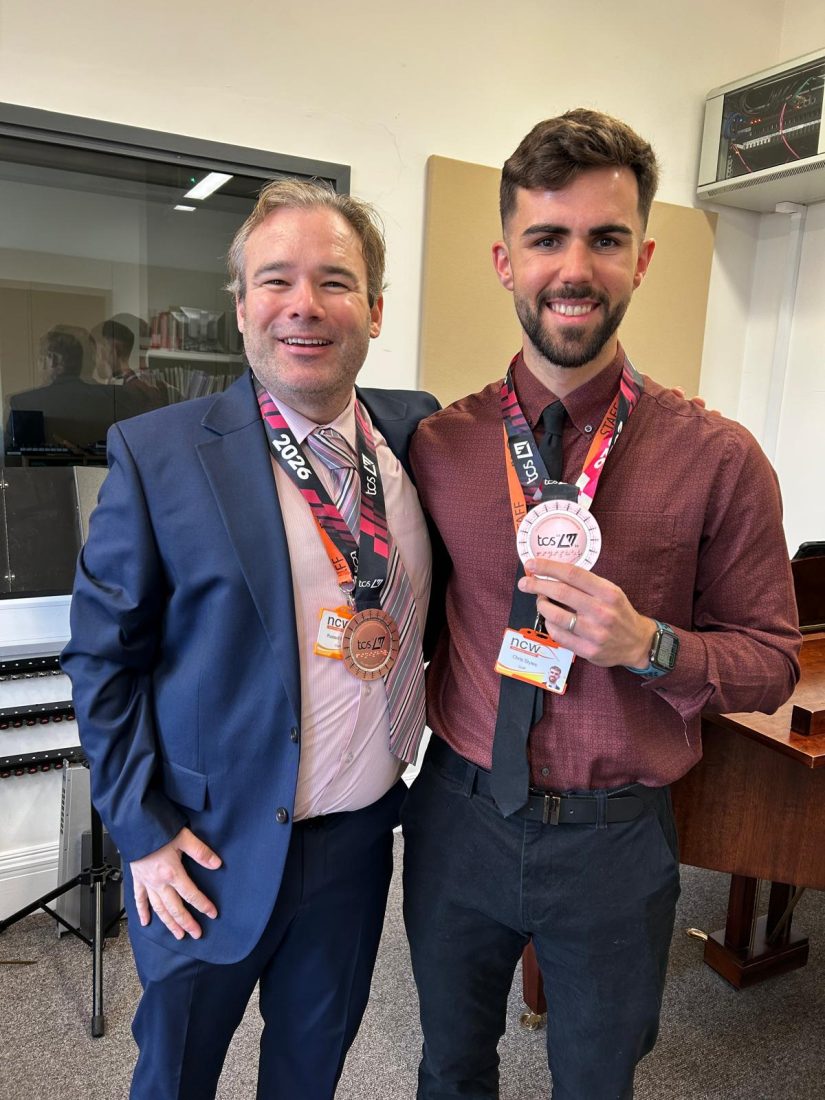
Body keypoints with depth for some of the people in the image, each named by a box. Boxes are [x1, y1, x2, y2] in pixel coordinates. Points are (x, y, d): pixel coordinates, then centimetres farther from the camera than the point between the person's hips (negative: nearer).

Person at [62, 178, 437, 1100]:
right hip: (216, 850, -3)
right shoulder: (157, 454, -15)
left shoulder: (418, 432, -4)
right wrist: (143, 829, -10)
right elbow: (103, 655, -9)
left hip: (360, 839, 3)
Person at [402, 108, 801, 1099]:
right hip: (459, 817, 2)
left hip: (616, 836, -1)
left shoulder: (718, 459, -12)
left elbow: (771, 660, -6)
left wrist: (648, 643, -23)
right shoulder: (438, 445, -6)